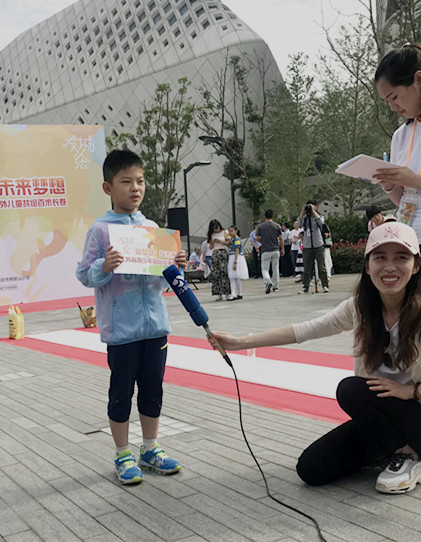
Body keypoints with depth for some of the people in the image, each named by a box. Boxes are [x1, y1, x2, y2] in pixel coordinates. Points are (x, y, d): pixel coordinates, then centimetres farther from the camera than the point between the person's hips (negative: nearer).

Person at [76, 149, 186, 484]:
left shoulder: (152, 228, 8)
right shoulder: (101, 230, -6)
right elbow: (84, 275, -7)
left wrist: (176, 266, -5)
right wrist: (104, 267, -26)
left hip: (155, 323, 5)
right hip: (121, 328, -5)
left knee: (153, 388, 14)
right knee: (122, 391, 6)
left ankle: (150, 449, 30)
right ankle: (123, 455, 22)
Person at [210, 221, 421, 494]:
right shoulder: (360, 308, -7)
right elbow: (302, 330, -2)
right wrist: (239, 342, -5)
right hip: (379, 417, 5)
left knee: (352, 389, -29)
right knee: (311, 469, -4)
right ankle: (390, 445, 15)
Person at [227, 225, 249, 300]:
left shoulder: (237, 239, -11)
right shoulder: (232, 239, 16)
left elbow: (237, 251, -16)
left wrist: (235, 262, -21)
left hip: (237, 258, -9)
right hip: (231, 258, 9)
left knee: (237, 277, -4)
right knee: (231, 278, 3)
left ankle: (239, 294, 2)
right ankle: (233, 295, 3)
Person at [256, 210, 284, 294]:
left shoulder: (260, 226, 0)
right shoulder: (277, 226, 2)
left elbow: (257, 238, -2)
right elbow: (281, 238, 0)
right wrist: (282, 249, 9)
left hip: (265, 251, -2)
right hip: (275, 250, 2)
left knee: (265, 269, 2)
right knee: (275, 269, 12)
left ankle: (268, 282, -23)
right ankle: (275, 286, 16)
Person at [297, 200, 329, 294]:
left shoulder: (319, 216, 6)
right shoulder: (304, 217, 9)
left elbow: (320, 222, -18)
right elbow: (299, 225, -10)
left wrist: (313, 211, -13)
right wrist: (303, 211, -10)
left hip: (318, 245, -2)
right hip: (307, 246, 2)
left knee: (321, 267, 0)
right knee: (306, 268, 3)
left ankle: (325, 286, 5)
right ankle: (305, 287, 7)